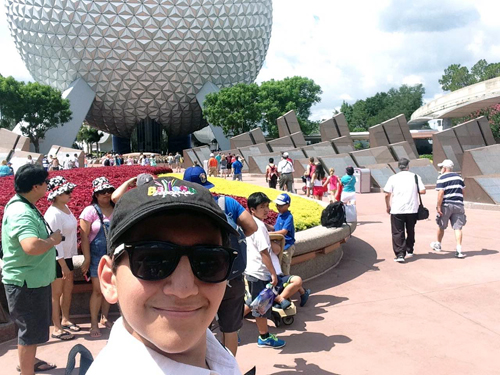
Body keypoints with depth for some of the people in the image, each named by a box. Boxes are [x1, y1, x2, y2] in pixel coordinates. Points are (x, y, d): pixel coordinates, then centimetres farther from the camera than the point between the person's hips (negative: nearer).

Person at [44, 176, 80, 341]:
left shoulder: (65, 207, 5)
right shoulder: (53, 214, -22)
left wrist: (68, 262, 15)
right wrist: (63, 265, -21)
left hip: (67, 256, 8)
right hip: (57, 259, -8)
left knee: (68, 290, 18)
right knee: (57, 293, 4)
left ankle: (65, 320, 35)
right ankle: (57, 328, 16)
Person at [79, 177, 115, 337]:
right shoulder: (90, 211, -7)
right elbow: (84, 237, -8)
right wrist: (87, 259, -11)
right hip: (97, 256, -4)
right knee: (98, 290, -3)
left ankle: (104, 318, 29)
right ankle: (94, 324, 10)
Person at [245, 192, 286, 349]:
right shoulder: (259, 226, -20)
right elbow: (264, 252, -22)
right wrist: (273, 273, -17)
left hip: (251, 270, 9)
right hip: (260, 272, -9)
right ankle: (264, 337, 17)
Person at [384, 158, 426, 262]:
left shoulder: (393, 178, -1)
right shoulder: (415, 177, 2)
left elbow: (387, 194, -5)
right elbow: (423, 191, -2)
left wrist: (388, 207, 8)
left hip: (397, 210, -2)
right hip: (412, 209, 2)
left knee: (398, 233, 1)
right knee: (410, 231, 20)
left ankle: (400, 254, -8)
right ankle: (409, 251, 31)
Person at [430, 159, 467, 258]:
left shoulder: (442, 178, -7)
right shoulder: (459, 177, 11)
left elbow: (441, 193, -15)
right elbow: (462, 191, 16)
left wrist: (438, 206, -14)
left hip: (446, 205, -4)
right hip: (458, 205, 4)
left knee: (441, 227, 15)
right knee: (457, 228, 0)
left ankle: (438, 244, 33)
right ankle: (459, 250, -11)